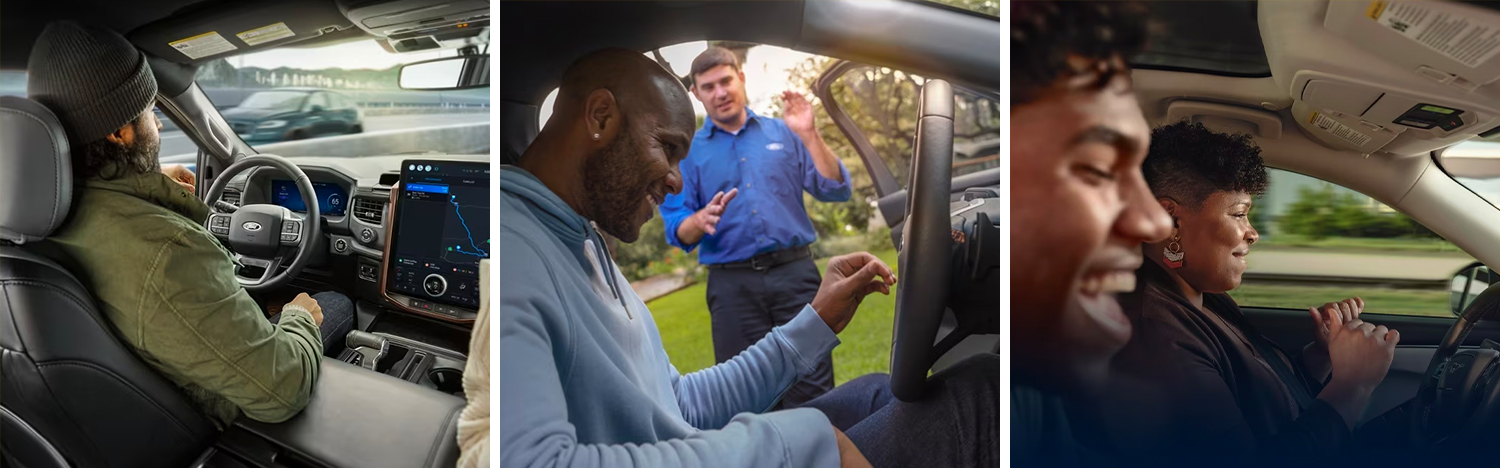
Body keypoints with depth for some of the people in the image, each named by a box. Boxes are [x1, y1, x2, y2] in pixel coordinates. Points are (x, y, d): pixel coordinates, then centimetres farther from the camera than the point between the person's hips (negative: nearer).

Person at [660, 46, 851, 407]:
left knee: (813, 390, 0)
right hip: (732, 284, 0)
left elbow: (836, 191, 4)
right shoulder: (688, 151, 9)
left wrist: (809, 135, -7)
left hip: (795, 272, 0)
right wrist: (701, 221, -19)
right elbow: (676, 229, 3)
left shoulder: (782, 133, 11)